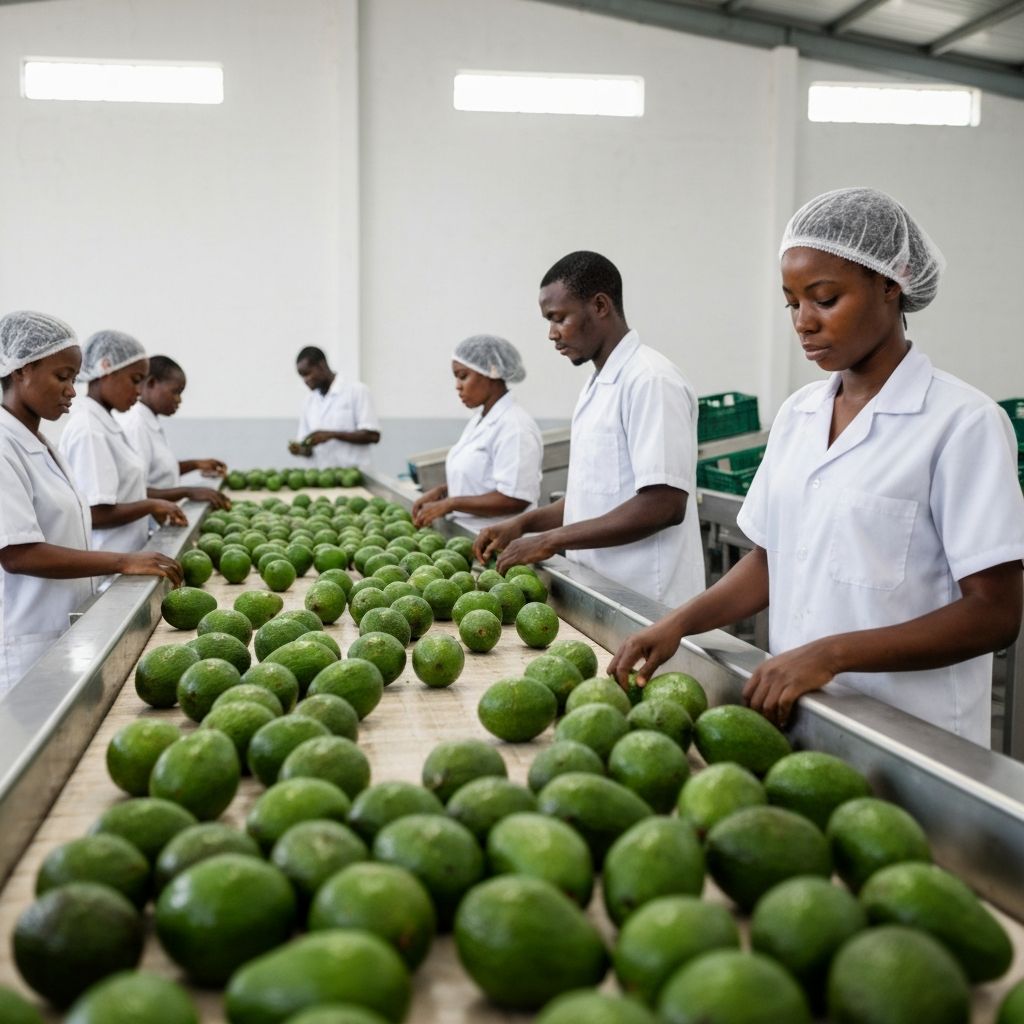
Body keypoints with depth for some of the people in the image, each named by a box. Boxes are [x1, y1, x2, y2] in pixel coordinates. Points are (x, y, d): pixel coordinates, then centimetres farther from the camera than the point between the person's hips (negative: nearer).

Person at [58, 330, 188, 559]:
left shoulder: (104, 422, 11)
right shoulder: (89, 430, -17)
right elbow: (96, 514, -21)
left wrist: (156, 509, 7)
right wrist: (152, 505, -11)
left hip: (120, 561, 9)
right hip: (105, 566, -9)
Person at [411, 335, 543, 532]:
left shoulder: (514, 425, -15)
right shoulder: (480, 420, 13)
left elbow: (514, 500, -20)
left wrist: (450, 504, -17)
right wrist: (440, 491, 5)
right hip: (467, 537, 8)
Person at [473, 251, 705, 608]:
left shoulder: (650, 380, -15)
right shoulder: (598, 385, 13)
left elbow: (664, 505, -22)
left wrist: (552, 539, -18)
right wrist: (524, 522, 5)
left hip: (643, 603, -8)